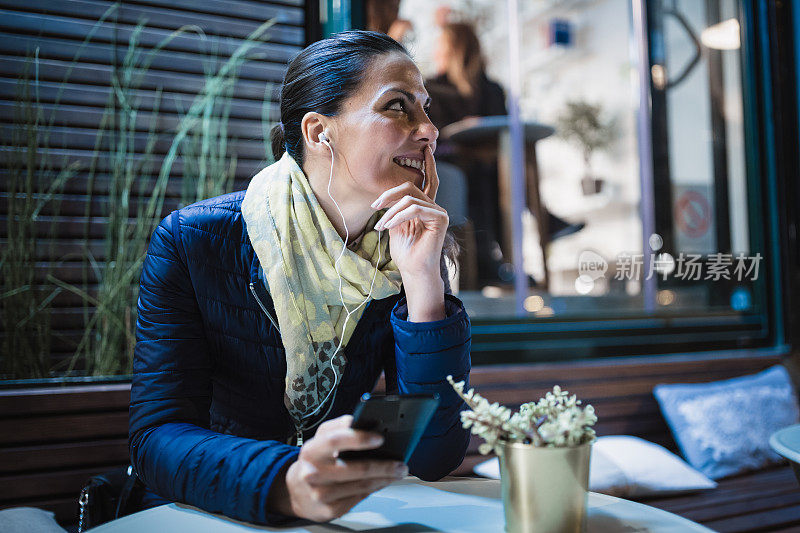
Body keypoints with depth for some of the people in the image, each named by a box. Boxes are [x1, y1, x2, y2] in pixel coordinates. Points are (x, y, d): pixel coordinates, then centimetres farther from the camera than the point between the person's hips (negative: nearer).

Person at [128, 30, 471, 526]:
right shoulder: (189, 240, -11)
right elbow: (158, 434, -17)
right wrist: (285, 487, -35)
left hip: (344, 518, 3)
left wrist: (424, 285, -20)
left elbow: (434, 458, -10)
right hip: (200, 519, -2)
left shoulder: (407, 255, -4)